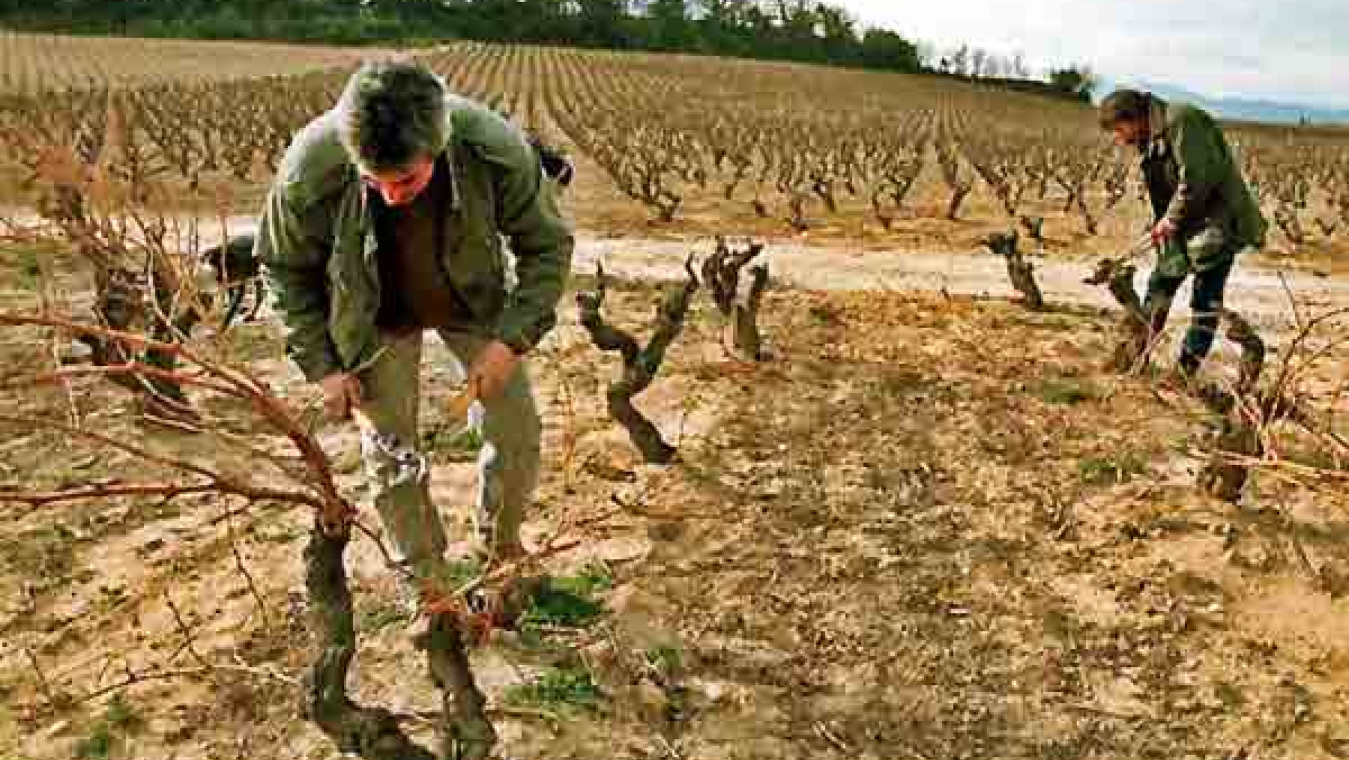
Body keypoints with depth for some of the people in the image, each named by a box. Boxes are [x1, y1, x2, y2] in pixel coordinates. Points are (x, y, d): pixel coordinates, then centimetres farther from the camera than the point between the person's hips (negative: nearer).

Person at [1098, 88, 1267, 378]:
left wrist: (1172, 219, -16)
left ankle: (1186, 370, -2)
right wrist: (1162, 224, 0)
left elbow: (1197, 177, -24)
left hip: (1218, 221, -10)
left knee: (1206, 298, -5)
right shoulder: (1150, 139, 13)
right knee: (1160, 283, 12)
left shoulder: (1180, 120, -17)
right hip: (1186, 224, 10)